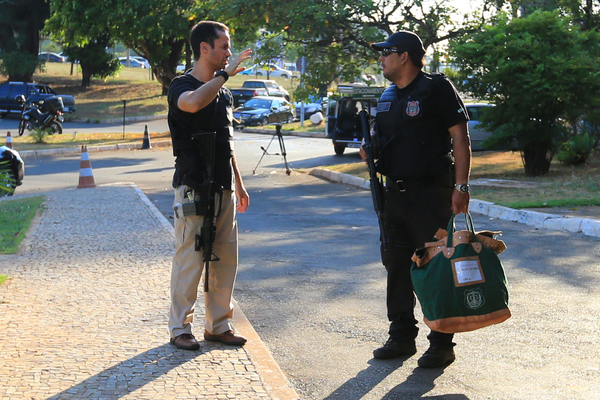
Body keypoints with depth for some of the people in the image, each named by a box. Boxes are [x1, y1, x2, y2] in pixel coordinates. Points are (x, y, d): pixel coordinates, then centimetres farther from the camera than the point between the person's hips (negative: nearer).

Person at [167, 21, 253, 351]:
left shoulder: (223, 91, 16)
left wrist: (239, 185, 22)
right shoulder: (182, 86, -8)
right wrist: (225, 73, -27)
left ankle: (218, 325, 20)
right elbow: (193, 103, -35)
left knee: (226, 258, 10)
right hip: (193, 187, -8)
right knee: (189, 259, -3)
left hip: (223, 188, 8)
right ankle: (180, 328, 7)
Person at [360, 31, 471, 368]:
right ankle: (402, 336, 23)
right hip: (395, 192, 8)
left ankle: (442, 344, 4)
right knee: (397, 265, 11)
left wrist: (461, 186, -18)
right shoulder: (389, 96, 16)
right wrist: (371, 152, 4)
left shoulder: (436, 88, -7)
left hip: (431, 192, -8)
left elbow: (460, 137, -11)